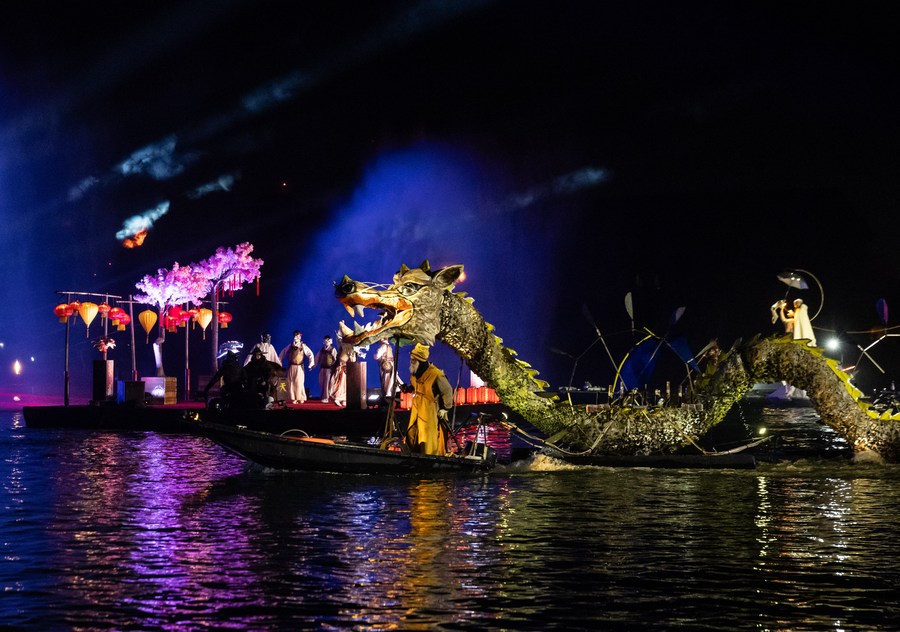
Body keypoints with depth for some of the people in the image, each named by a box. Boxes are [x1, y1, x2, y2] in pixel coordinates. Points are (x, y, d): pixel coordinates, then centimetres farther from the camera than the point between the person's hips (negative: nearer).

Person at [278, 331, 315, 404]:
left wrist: (311, 364, -7)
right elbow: (283, 353, 14)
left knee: (299, 383, -6)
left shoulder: (303, 346, -2)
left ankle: (301, 398, 4)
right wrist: (279, 362, 11)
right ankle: (294, 398, 7)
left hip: (299, 367, -3)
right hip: (291, 367, 3)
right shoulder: (290, 346, 6)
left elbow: (310, 354, -1)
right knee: (291, 383, 0)